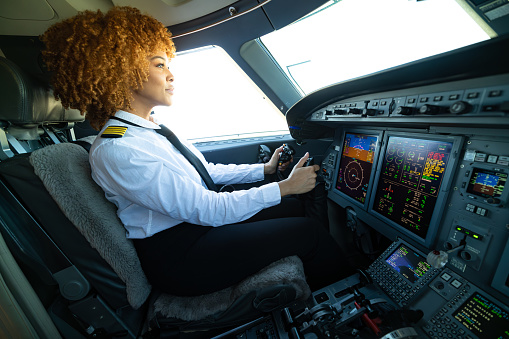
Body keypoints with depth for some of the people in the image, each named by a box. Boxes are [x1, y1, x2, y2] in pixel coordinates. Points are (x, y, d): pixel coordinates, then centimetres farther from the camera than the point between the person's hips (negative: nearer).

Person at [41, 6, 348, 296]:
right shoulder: (116, 151, -23)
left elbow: (208, 172, 8)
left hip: (197, 221, 8)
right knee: (308, 231, -8)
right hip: (176, 257, -8)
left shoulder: (154, 130, 5)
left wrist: (265, 169, 8)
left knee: (295, 208, 8)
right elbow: (210, 210, -26)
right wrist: (285, 186, -18)